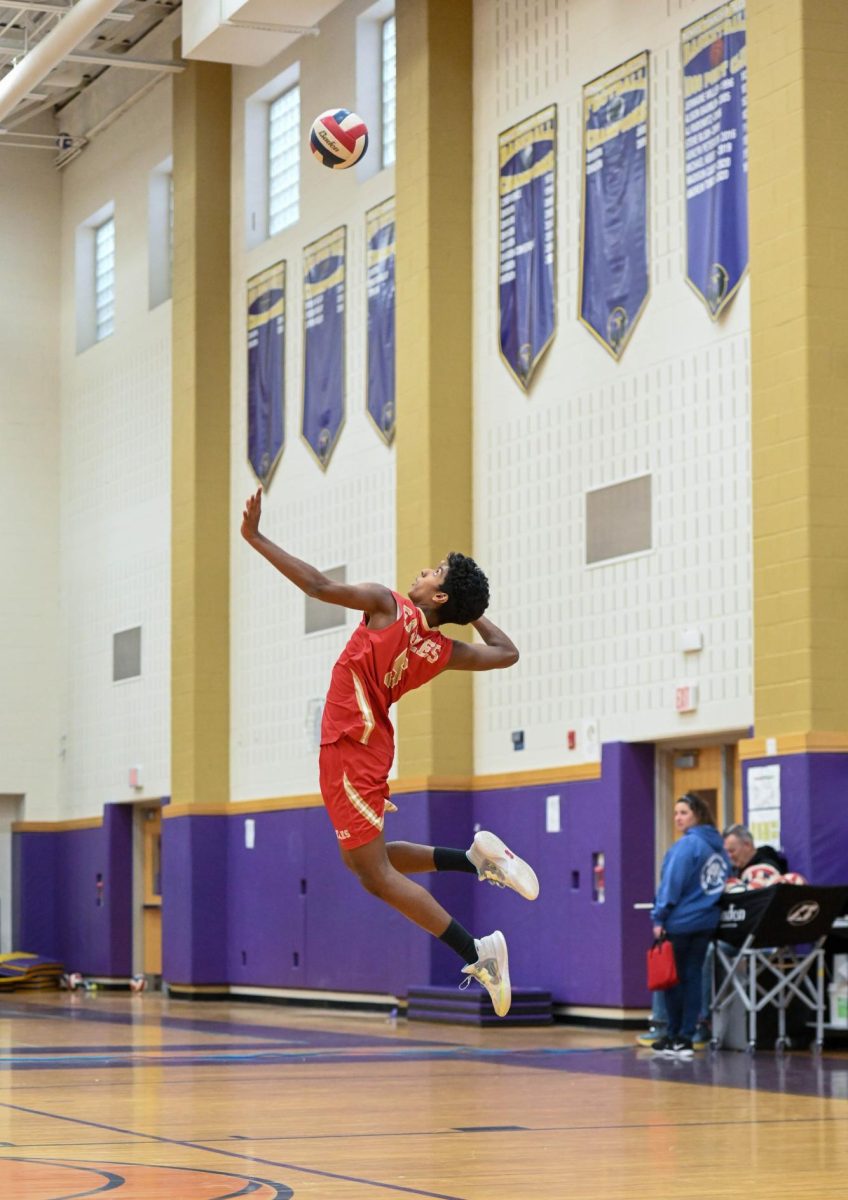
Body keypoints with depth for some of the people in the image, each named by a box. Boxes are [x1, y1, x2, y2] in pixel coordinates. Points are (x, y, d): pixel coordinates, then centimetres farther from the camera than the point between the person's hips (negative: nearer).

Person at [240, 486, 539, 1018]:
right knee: (363, 858, 22)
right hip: (368, 743, 8)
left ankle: (477, 952, -10)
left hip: (350, 749, -8)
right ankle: (476, 856, 11)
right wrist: (472, 611, 27)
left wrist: (255, 538, -14)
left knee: (375, 873, -6)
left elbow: (319, 585, -18)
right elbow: (507, 652, 21)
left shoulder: (388, 605, -11)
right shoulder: (444, 652, 7)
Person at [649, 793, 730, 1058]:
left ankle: (676, 1037, 8)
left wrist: (659, 918, -12)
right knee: (693, 977, 6)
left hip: (680, 922, -7)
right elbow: (722, 883, 11)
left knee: (672, 978, 4)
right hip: (706, 921, 7)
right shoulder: (718, 847, 9)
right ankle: (686, 1037, 4)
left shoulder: (687, 845, -13)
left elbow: (671, 883, -16)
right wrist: (708, 905, 16)